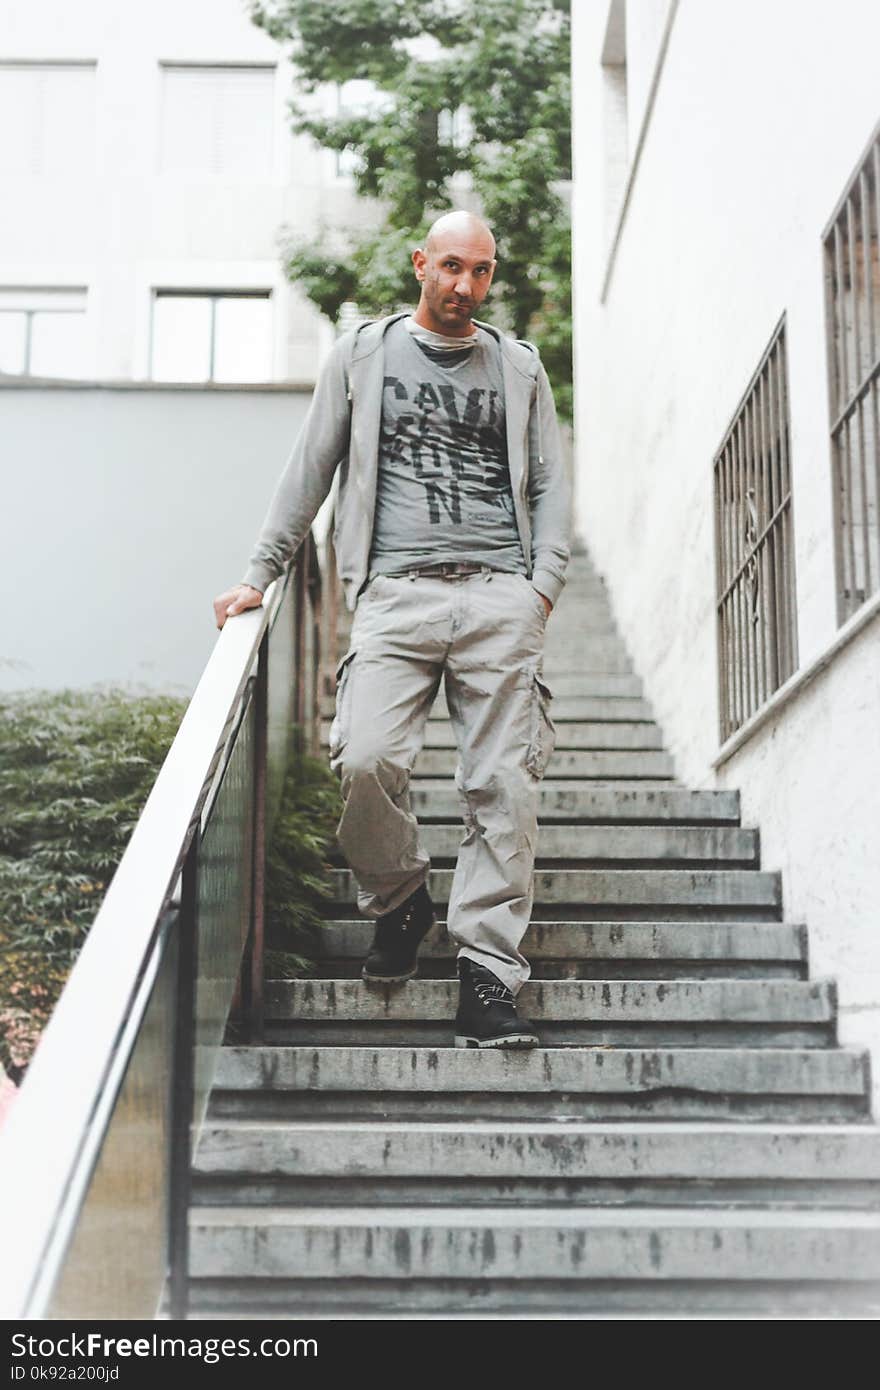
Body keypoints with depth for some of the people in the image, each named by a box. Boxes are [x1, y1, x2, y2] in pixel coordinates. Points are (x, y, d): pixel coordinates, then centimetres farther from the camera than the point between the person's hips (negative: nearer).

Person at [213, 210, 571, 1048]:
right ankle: (398, 902, 9)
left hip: (500, 595, 1)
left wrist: (544, 584, 2)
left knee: (503, 782, -8)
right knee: (365, 758, -19)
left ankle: (488, 977, -5)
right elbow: (310, 470, 16)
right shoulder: (363, 355, 17)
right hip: (396, 593, -1)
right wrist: (260, 575, 10)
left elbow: (549, 485, 18)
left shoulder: (519, 368, 20)